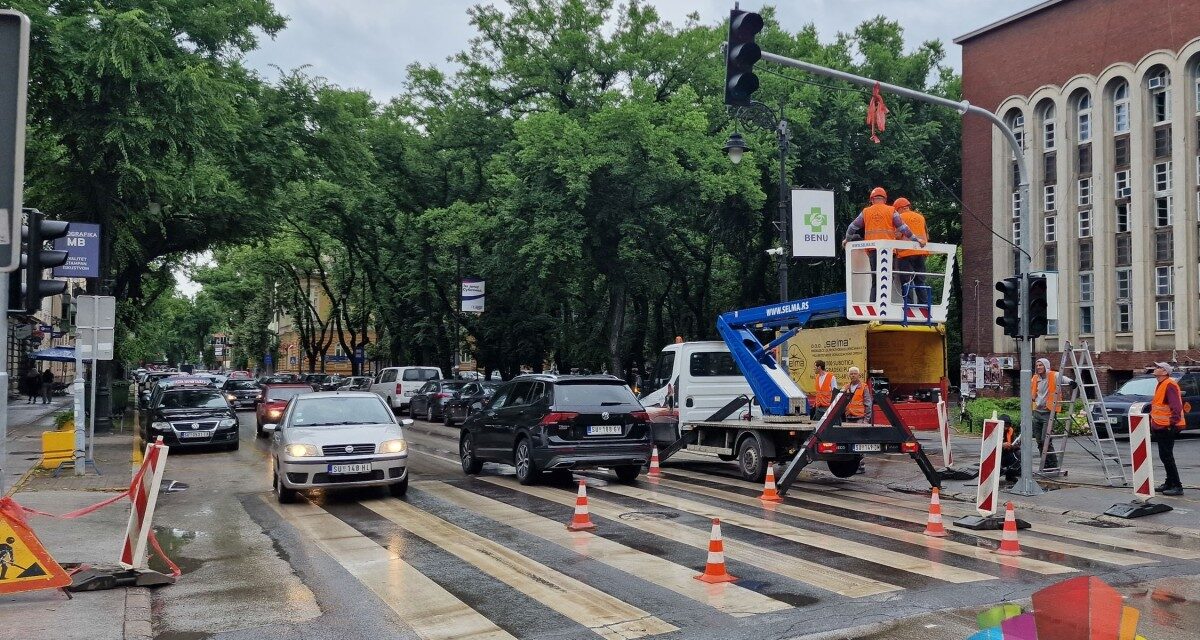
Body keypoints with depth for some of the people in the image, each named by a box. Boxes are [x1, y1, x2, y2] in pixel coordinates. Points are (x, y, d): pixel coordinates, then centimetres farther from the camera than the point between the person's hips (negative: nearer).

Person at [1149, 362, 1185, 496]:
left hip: (1168, 427, -10)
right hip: (1160, 427, 10)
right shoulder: (1160, 385, 17)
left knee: (1167, 456, -10)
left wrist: (1173, 422, -27)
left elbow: (1176, 406, -24)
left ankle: (1177, 486, -7)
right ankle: (1169, 483, 23)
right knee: (1164, 456, 15)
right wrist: (1153, 422, 24)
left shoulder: (1170, 385, -16)